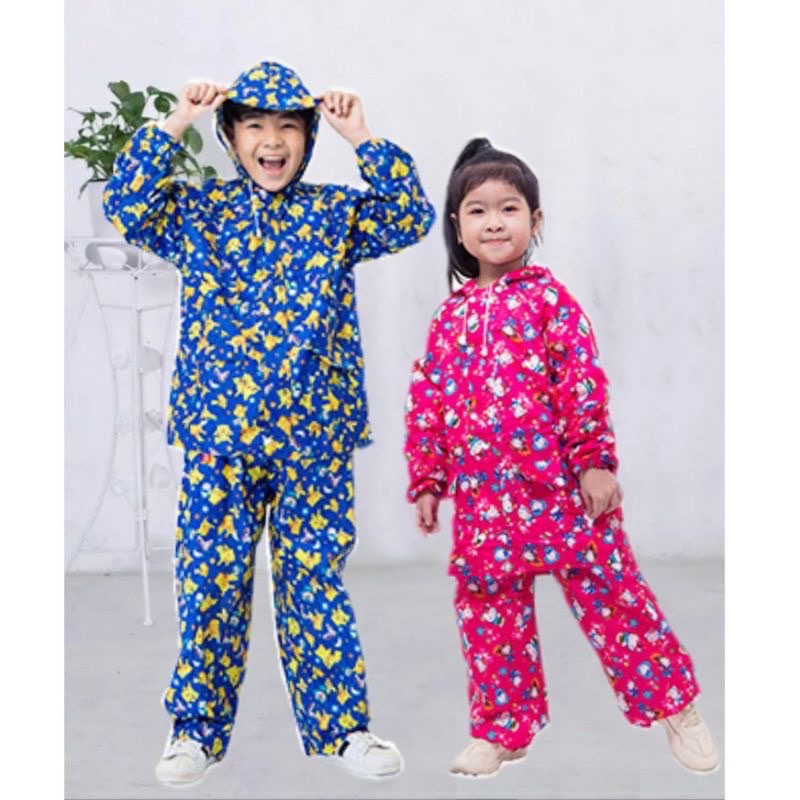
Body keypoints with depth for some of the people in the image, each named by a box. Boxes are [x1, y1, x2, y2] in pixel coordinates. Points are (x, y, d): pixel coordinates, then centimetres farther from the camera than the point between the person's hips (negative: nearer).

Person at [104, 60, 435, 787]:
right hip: (218, 430, 0)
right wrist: (174, 125, -9)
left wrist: (361, 138, -8)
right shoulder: (200, 211, 7)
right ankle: (197, 727, 19)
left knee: (315, 580, 6)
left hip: (314, 434, 0)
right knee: (211, 580, 5)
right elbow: (128, 207, -8)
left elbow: (412, 218, -5)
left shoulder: (335, 212, 7)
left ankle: (340, 726, 17)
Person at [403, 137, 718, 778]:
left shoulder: (549, 298, -1)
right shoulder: (450, 315, 11)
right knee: (488, 608, 10)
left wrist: (596, 462, -13)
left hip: (558, 480, -4)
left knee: (608, 591, 1)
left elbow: (584, 384, -7)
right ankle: (502, 729, 25)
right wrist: (427, 482, 11)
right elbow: (426, 403, 13)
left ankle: (675, 705, 17)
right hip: (482, 495, 4)